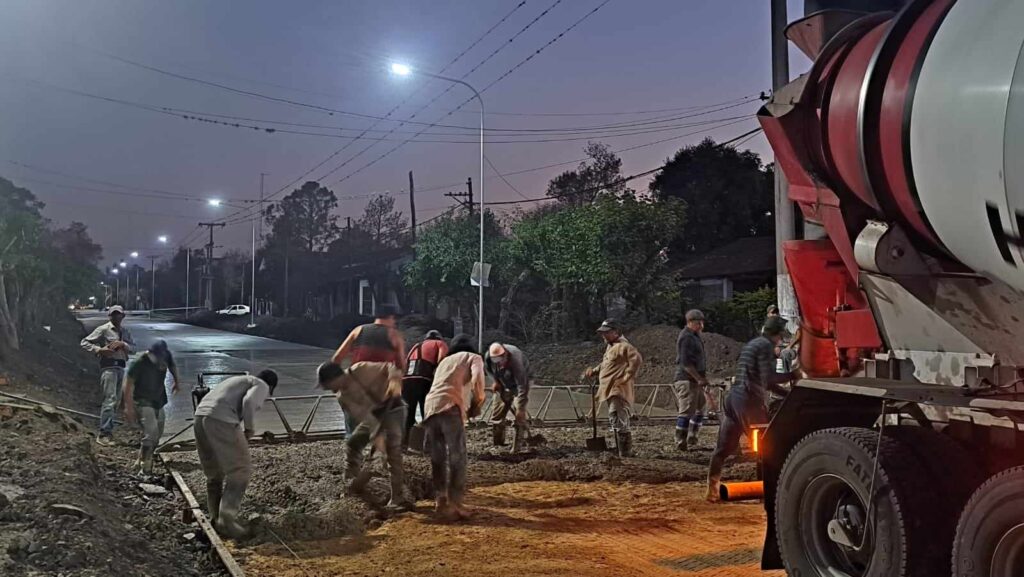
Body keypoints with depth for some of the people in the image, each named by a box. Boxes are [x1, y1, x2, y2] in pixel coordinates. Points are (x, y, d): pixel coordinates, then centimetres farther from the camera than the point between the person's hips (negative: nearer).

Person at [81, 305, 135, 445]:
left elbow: (133, 347, 11)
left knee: (116, 401, 12)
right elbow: (85, 342, -4)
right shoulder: (103, 330, -4)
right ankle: (103, 434, -13)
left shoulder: (126, 331, 14)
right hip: (108, 367, -7)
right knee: (110, 399, -14)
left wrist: (123, 344, -8)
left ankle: (108, 430, 23)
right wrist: (99, 350, -17)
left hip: (121, 367, 7)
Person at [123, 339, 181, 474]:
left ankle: (140, 462, 26)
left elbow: (173, 367, 18)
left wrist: (176, 381, 31)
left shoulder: (166, 356, -6)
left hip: (158, 401, 7)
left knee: (157, 435, 10)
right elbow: (129, 384, -18)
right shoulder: (140, 363, -22)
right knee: (151, 432, -21)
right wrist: (129, 407, -20)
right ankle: (145, 468, -13)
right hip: (143, 401, -7)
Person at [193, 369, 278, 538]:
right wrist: (250, 428, 1)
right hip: (221, 421, -8)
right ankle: (226, 520, -3)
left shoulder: (239, 381, 34)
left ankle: (217, 517, 27)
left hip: (201, 417, 9)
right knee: (240, 471, 1)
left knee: (214, 472, 20)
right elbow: (248, 402, -12)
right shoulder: (261, 386, 10)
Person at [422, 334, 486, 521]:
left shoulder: (444, 361, 35)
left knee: (437, 458, 14)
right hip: (450, 407, -5)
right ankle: (454, 505, -8)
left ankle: (441, 501, 16)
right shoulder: (474, 357, 18)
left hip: (430, 407, 6)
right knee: (457, 458, -3)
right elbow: (477, 380, -3)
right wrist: (477, 404, 10)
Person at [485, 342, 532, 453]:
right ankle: (498, 446, 17)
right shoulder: (488, 357, -24)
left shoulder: (515, 360, -41)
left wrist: (520, 408, -40)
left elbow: (522, 386, -39)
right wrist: (495, 381, -5)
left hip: (518, 385, -5)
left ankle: (517, 449, -9)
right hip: (503, 386, 5)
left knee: (520, 417, -15)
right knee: (496, 416, 4)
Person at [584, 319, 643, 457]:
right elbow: (605, 365, 29)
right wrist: (593, 371, 13)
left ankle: (625, 452, -8)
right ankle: (619, 449, 26)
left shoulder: (623, 346, -12)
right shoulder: (610, 347, 19)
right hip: (610, 390, 11)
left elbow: (637, 359, -24)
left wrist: (627, 377, -22)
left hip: (619, 390, -11)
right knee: (614, 421, 16)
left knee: (619, 421, -13)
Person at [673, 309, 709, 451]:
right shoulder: (686, 337, -15)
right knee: (686, 412, -8)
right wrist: (699, 378, -21)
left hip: (695, 380, 11)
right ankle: (681, 443, -3)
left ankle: (691, 441, 21)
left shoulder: (694, 336, 19)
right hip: (687, 380, -11)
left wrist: (702, 377, 16)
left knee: (700, 409, 15)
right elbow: (686, 363, -22)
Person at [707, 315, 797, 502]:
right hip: (750, 401, -9)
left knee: (723, 447, 8)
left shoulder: (751, 344, 22)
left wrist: (788, 394, 24)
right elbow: (768, 378, -16)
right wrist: (793, 375, -7)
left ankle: (712, 490, 9)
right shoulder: (766, 346, -7)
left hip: (734, 397, 9)